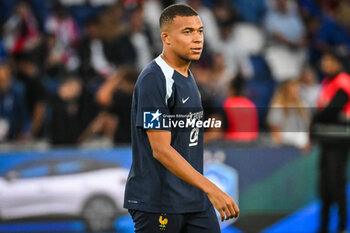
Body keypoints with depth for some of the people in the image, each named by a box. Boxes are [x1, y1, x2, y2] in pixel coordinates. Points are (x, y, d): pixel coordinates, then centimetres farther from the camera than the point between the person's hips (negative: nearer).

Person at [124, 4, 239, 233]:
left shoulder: (188, 77, 14)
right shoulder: (153, 79, -16)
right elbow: (161, 150, -22)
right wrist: (211, 189, -27)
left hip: (195, 201, 9)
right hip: (156, 204, -8)